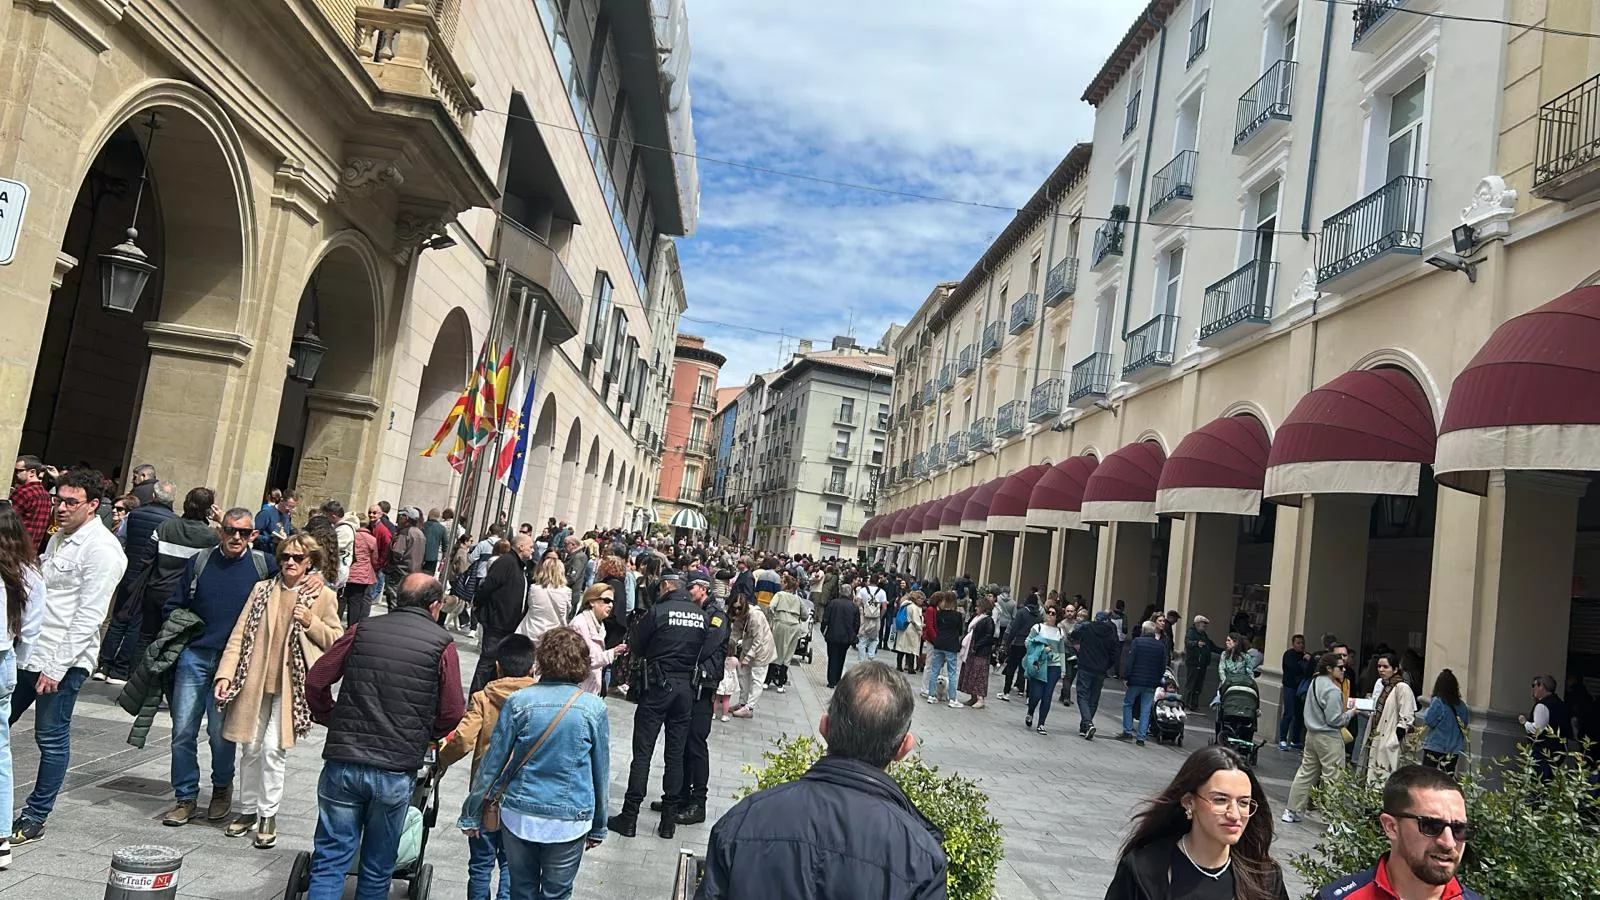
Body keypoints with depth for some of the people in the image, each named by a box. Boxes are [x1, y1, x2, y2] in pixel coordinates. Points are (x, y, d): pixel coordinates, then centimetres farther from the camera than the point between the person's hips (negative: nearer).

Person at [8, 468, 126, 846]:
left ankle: (35, 816, 15)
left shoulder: (102, 549, -15)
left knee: (52, 739, 2)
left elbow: (88, 616, -18)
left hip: (64, 660, -8)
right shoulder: (59, 538, 13)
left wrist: (57, 667, -18)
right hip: (29, 653, 9)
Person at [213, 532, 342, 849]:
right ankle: (248, 811, 26)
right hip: (255, 681, 3)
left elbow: (336, 640, 3)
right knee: (250, 747, 11)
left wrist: (311, 623, -13)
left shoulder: (323, 596, 0)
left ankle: (268, 815, 7)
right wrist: (225, 674, -5)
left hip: (290, 684, -3)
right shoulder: (262, 589, 7)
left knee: (273, 748, -7)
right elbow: (240, 634, 4)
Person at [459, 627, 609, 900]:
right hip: (569, 822, -1)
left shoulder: (519, 702, -9)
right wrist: (598, 826, 13)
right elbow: (601, 772, 1)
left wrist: (471, 815, 8)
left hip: (519, 816, 1)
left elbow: (492, 763, -4)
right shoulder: (594, 708, -8)